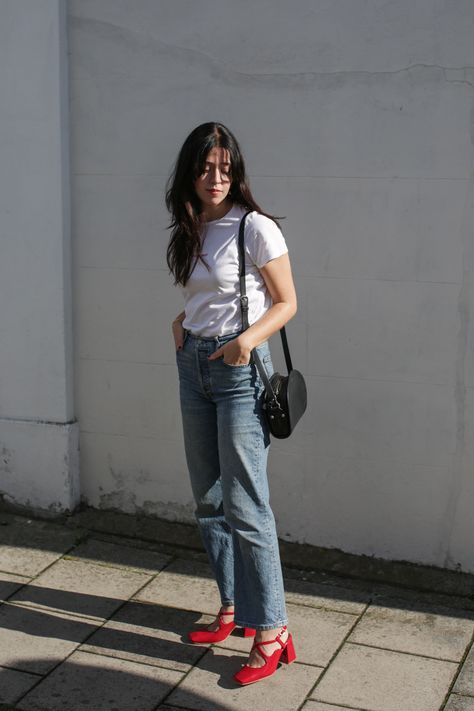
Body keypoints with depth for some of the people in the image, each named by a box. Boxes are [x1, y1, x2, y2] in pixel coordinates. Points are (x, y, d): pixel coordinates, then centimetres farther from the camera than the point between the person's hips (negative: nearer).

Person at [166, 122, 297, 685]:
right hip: (193, 364, 8)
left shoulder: (255, 228, -11)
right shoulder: (190, 231, 10)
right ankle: (233, 609, 27)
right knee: (208, 500, 13)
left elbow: (286, 303, -8)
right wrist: (182, 321, 5)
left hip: (239, 369, -7)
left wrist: (249, 338, -25)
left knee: (244, 505, -7)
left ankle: (271, 629, 3)